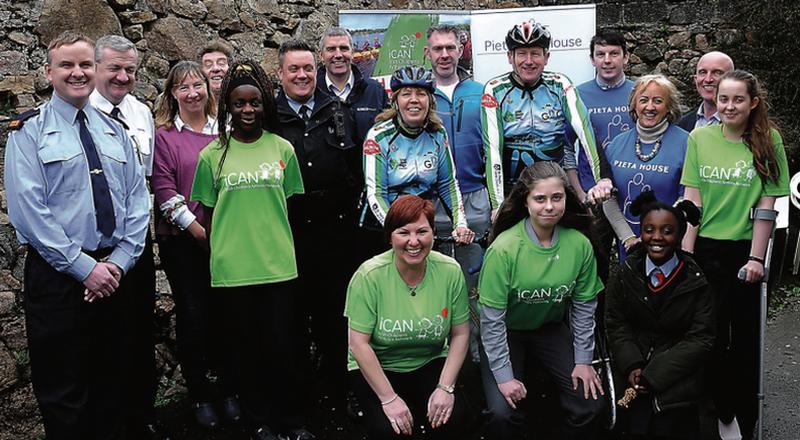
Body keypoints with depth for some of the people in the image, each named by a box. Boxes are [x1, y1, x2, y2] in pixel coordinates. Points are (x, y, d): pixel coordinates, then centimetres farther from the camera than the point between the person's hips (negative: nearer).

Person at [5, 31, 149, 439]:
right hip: (57, 276, -4)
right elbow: (28, 210, -11)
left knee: (111, 389, 13)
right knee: (63, 394, 3)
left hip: (114, 273, 4)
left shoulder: (116, 132, 13)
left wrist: (119, 260, -7)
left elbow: (137, 202, 7)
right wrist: (84, 267, -15)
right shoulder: (29, 131, -2)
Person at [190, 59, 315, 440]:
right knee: (246, 347, 10)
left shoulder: (282, 148, 4)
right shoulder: (212, 155, 1)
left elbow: (291, 204, 11)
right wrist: (220, 252, 2)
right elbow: (207, 210, 7)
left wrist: (280, 243, 7)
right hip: (233, 268, 0)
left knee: (282, 347, 4)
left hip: (279, 264, 0)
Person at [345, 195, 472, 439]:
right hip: (377, 367, -2)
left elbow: (460, 334, -4)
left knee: (454, 419, -22)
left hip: (431, 363, 2)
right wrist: (389, 399, -20)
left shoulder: (450, 271, -12)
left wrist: (445, 387, -14)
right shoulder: (369, 276, -20)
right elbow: (358, 343, -18)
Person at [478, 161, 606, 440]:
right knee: (502, 415, -20)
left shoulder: (580, 245, -13)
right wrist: (503, 375, -18)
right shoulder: (504, 247, -25)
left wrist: (583, 359, -1)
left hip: (551, 329, 4)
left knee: (591, 404, -7)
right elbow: (492, 318, -19)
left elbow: (584, 308, 0)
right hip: (505, 332, -3)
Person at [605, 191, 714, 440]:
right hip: (633, 371, 1)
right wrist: (632, 366, -11)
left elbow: (700, 338, -6)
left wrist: (656, 375, -13)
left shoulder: (695, 281, -5)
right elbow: (616, 323, 6)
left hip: (677, 372, -1)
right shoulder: (627, 272, 2)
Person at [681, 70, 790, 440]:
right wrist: (685, 255, -5)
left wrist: (756, 257, -8)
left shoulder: (768, 140, -2)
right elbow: (692, 198, -1)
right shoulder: (700, 137, 1)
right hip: (706, 248, 1)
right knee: (711, 331, 6)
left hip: (746, 249, -1)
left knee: (744, 334, 8)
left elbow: (766, 205, -4)